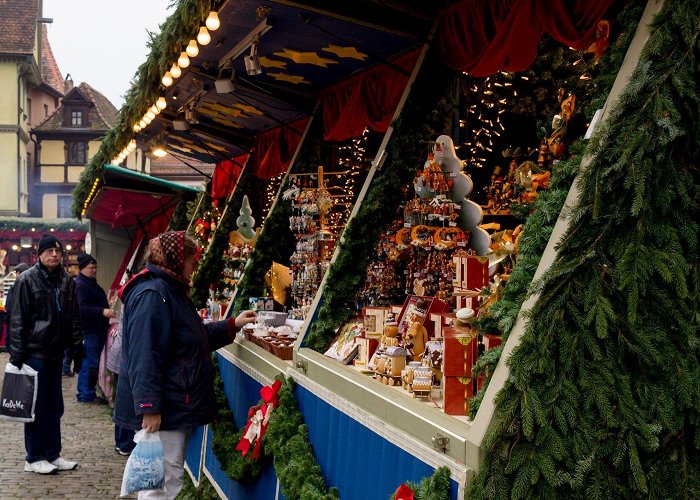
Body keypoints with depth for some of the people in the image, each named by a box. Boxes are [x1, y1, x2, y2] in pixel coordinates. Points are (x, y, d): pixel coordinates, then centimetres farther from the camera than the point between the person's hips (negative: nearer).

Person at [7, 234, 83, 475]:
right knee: (36, 406, 1)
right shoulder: (27, 280, -8)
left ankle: (52, 454, 19)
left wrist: (77, 347, 9)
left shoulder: (67, 281, 9)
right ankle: (34, 458, 10)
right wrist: (17, 355, -12)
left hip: (55, 353, 6)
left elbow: (74, 318, 14)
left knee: (54, 406, 11)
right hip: (34, 353, -6)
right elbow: (17, 320, -9)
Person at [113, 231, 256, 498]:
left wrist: (232, 325, 27)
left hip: (176, 406, 11)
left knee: (169, 478, 16)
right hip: (162, 411, -11)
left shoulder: (170, 291, 17)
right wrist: (149, 407, -28)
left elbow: (196, 336, 30)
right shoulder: (152, 294, -18)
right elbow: (144, 356, -25)